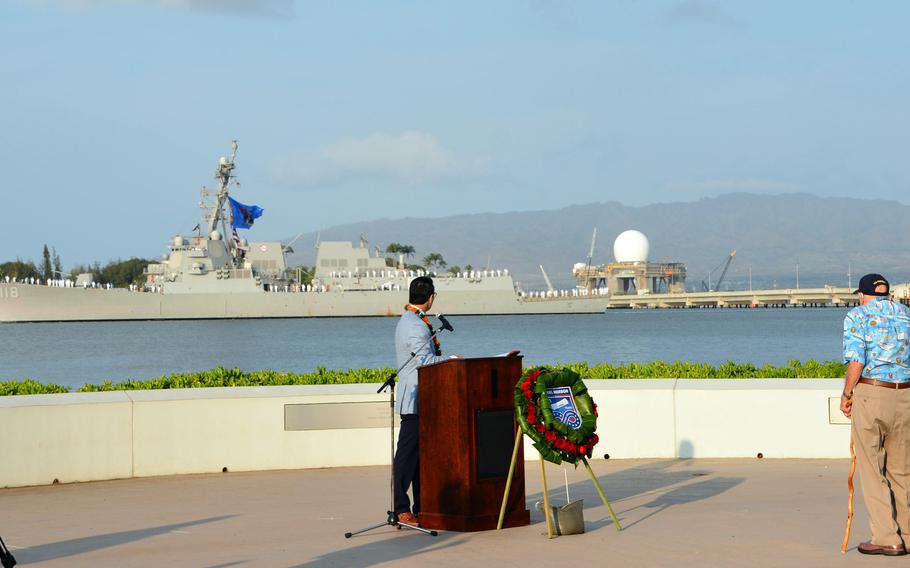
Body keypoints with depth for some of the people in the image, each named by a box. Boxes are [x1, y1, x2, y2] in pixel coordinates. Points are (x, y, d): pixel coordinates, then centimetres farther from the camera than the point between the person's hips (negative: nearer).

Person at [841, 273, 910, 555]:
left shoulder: (858, 315, -2)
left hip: (870, 392, -5)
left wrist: (846, 394, -2)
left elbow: (856, 361, -13)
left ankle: (887, 538, -1)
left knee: (871, 469, 2)